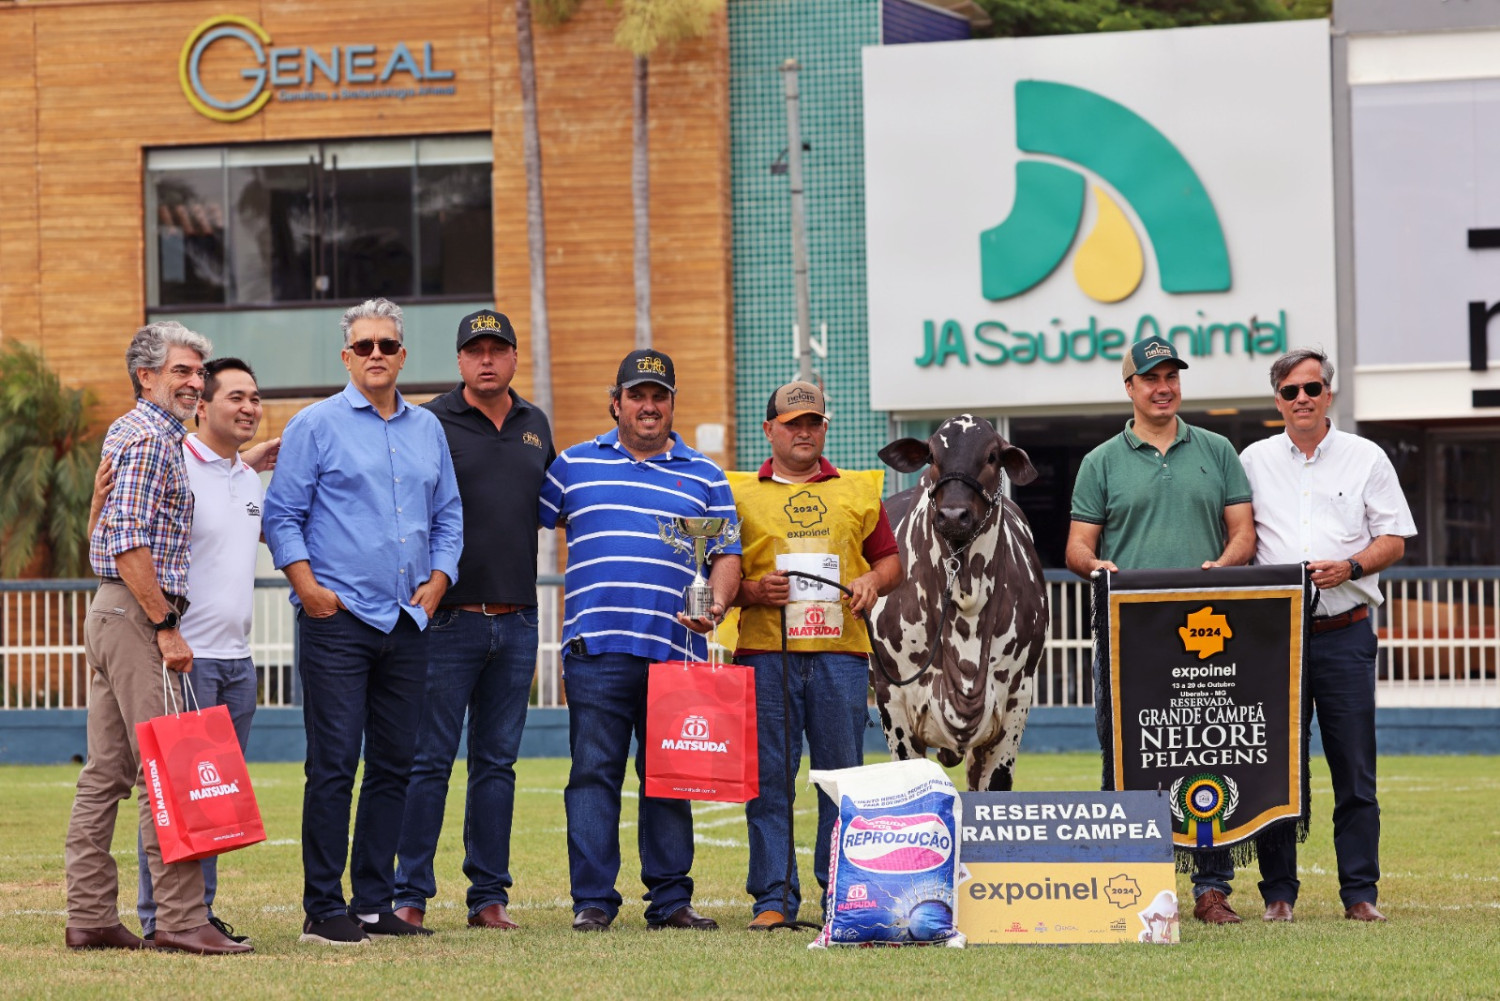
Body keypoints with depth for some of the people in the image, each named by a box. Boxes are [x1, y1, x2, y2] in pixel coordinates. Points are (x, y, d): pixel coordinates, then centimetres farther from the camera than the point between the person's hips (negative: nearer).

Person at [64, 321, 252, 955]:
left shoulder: (128, 432, 21)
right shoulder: (150, 439, -11)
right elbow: (130, 544, -20)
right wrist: (166, 628, -19)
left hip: (111, 616, 11)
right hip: (136, 615, -11)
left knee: (106, 771, 8)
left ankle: (89, 916, 9)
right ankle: (180, 918, -15)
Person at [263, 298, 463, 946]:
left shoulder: (428, 430, 16)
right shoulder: (316, 426, 0)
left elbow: (448, 516, 21)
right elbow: (282, 515, -1)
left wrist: (438, 579, 6)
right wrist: (307, 586, -11)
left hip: (407, 624, 6)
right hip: (338, 619, -5)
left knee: (393, 766, 7)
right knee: (334, 765, -8)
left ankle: (374, 903, 14)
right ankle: (324, 910, -5)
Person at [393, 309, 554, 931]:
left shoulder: (535, 426, 13)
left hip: (517, 619, 5)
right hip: (450, 617, -5)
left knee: (497, 762, 9)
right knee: (430, 760, -4)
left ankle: (489, 895, 13)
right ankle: (409, 895, 0)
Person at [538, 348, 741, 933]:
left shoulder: (703, 477, 14)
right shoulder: (574, 466, 14)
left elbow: (727, 556, 11)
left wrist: (716, 605, -8)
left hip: (676, 648, 1)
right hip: (596, 646, -1)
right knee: (593, 774, -4)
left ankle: (670, 899, 9)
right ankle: (592, 901, -2)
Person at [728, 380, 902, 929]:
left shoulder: (858, 491, 17)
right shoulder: (739, 494, 12)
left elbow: (890, 559, 20)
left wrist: (873, 581, -1)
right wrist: (751, 591, -8)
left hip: (841, 650, 1)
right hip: (765, 651, -1)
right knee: (769, 777, -3)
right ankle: (773, 898, 0)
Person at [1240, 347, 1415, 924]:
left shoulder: (1366, 459, 7)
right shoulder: (1254, 461, 10)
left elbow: (1394, 540, 6)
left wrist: (1350, 567, -12)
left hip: (1344, 632, -1)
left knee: (1354, 770, -1)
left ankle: (1360, 892, 4)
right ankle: (1278, 892, 7)